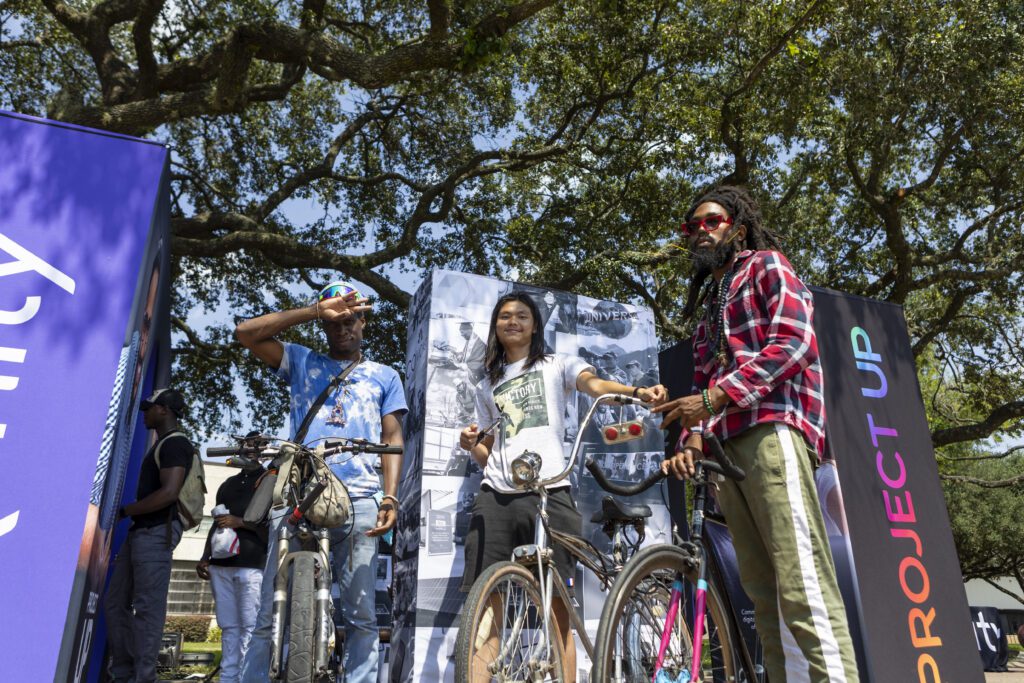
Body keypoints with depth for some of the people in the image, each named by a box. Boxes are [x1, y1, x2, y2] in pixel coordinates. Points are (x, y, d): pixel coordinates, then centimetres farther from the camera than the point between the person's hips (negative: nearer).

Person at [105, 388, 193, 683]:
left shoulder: (175, 443, -10)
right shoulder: (161, 445, 21)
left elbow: (169, 493, -21)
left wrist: (123, 511, -13)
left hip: (156, 532, -10)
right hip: (140, 531, 10)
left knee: (147, 607, -7)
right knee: (116, 603, 11)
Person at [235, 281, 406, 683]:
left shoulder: (384, 376, 21)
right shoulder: (302, 362, 20)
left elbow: (392, 438, 12)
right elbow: (246, 332, 7)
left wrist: (390, 496, -3)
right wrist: (316, 310, 3)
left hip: (360, 501, 0)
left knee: (361, 615, -1)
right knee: (272, 614, -2)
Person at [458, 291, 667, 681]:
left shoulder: (557, 365, 16)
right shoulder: (487, 386, 26)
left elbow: (594, 384, -6)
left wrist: (637, 392, -27)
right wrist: (472, 445, 2)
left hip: (548, 492, -3)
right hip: (496, 495, 3)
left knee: (557, 607, -3)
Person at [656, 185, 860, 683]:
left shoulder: (766, 265, 11)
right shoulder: (708, 306, 32)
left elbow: (794, 341, -7)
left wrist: (716, 397, -15)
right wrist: (694, 436, 3)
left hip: (772, 427, -7)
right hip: (726, 444, 8)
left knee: (801, 581, -17)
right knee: (763, 589, 3)